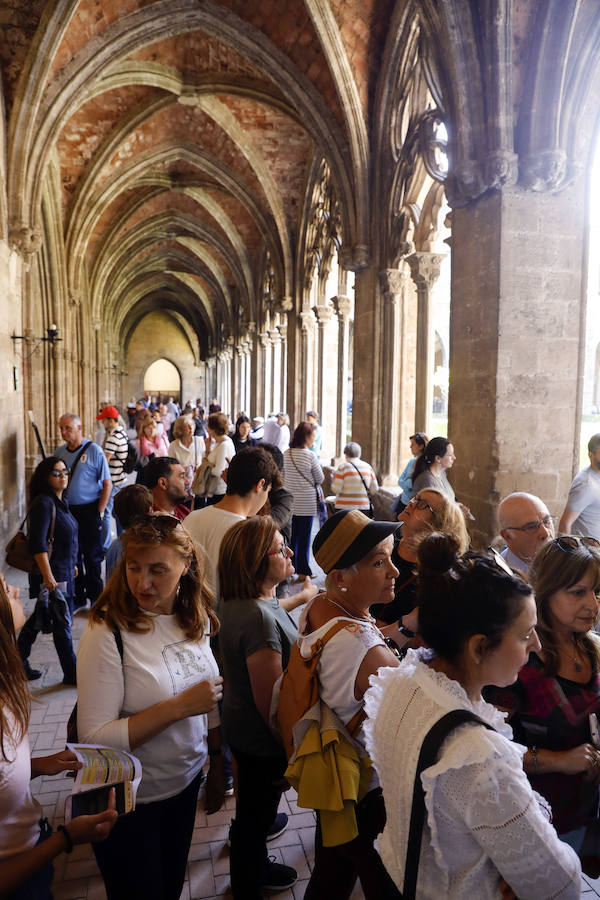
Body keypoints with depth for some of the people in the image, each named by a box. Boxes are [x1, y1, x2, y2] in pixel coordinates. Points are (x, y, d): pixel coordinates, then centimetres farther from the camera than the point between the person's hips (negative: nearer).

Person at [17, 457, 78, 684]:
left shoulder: (59, 501, 10)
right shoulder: (44, 503, -18)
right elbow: (38, 543, -24)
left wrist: (72, 564, 23)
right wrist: (47, 576, -26)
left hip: (64, 572, 9)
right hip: (52, 574, -9)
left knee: (39, 619, 19)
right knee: (62, 623, 1)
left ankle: (19, 663, 33)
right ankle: (71, 673, 12)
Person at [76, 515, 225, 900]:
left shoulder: (196, 620, -7)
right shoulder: (107, 632, -25)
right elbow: (94, 737, -26)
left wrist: (217, 767, 11)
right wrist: (178, 707, -31)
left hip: (186, 783, 5)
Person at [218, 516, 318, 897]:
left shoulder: (242, 602, -7)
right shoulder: (259, 619, -37)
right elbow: (271, 700, -29)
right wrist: (291, 748, -17)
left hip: (244, 729, 9)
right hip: (262, 741, -9)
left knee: (254, 807, 31)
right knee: (255, 818, 18)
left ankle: (254, 868, 55)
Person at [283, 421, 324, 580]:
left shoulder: (286, 454, 0)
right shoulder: (311, 456, -13)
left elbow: (283, 476, 10)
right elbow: (320, 479, -4)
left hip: (290, 500, 4)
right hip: (307, 502, -4)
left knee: (291, 535, 14)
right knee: (304, 537, 4)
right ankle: (303, 571, 10)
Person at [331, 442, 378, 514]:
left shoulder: (343, 467, -7)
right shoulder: (367, 467, 6)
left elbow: (336, 489, -9)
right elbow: (374, 489, 8)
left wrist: (334, 478, 8)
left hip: (345, 508, -4)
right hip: (363, 507, 4)